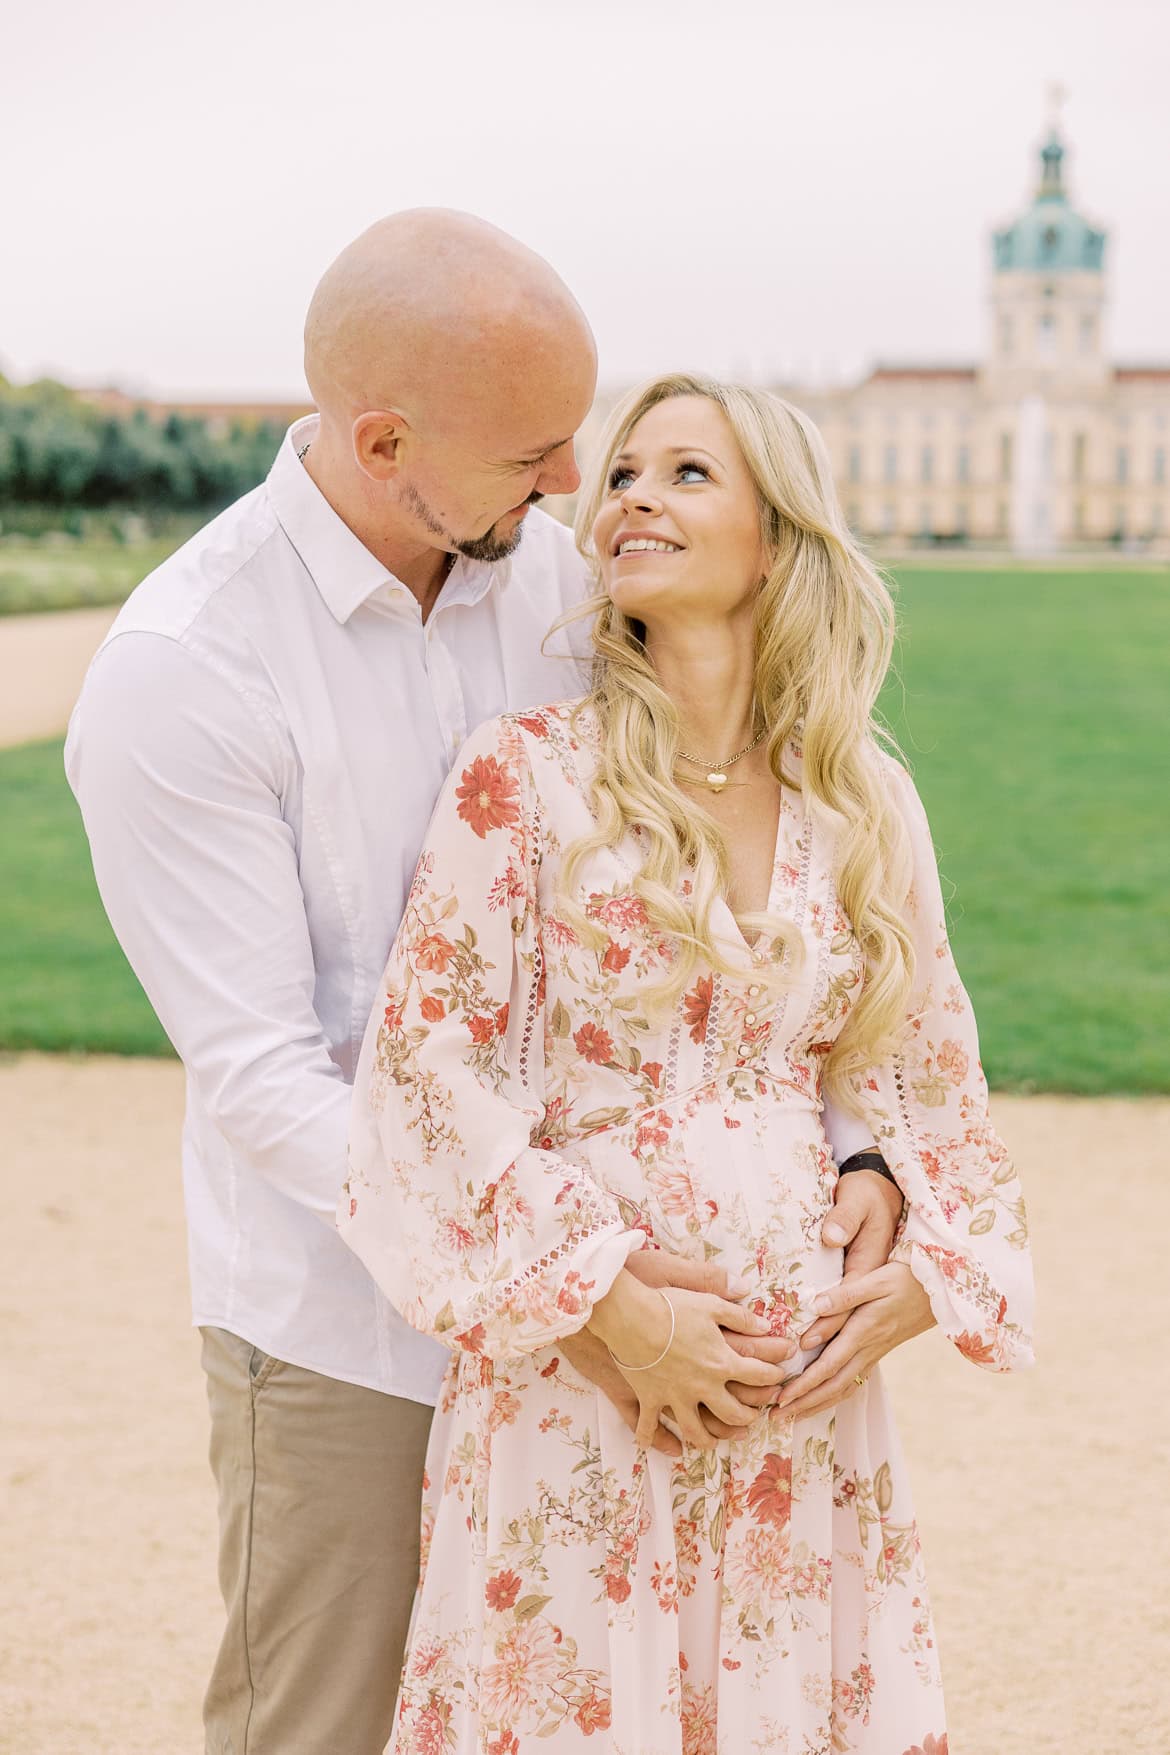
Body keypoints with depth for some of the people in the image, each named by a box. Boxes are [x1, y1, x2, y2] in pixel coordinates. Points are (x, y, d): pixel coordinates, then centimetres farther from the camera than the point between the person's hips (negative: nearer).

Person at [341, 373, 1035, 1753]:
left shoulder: (867, 807, 6)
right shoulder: (526, 775, -5)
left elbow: (928, 1077, 13)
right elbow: (431, 1062, -10)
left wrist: (924, 1278, -4)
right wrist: (612, 1301, -15)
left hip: (804, 1379, 3)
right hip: (576, 1356, -3)